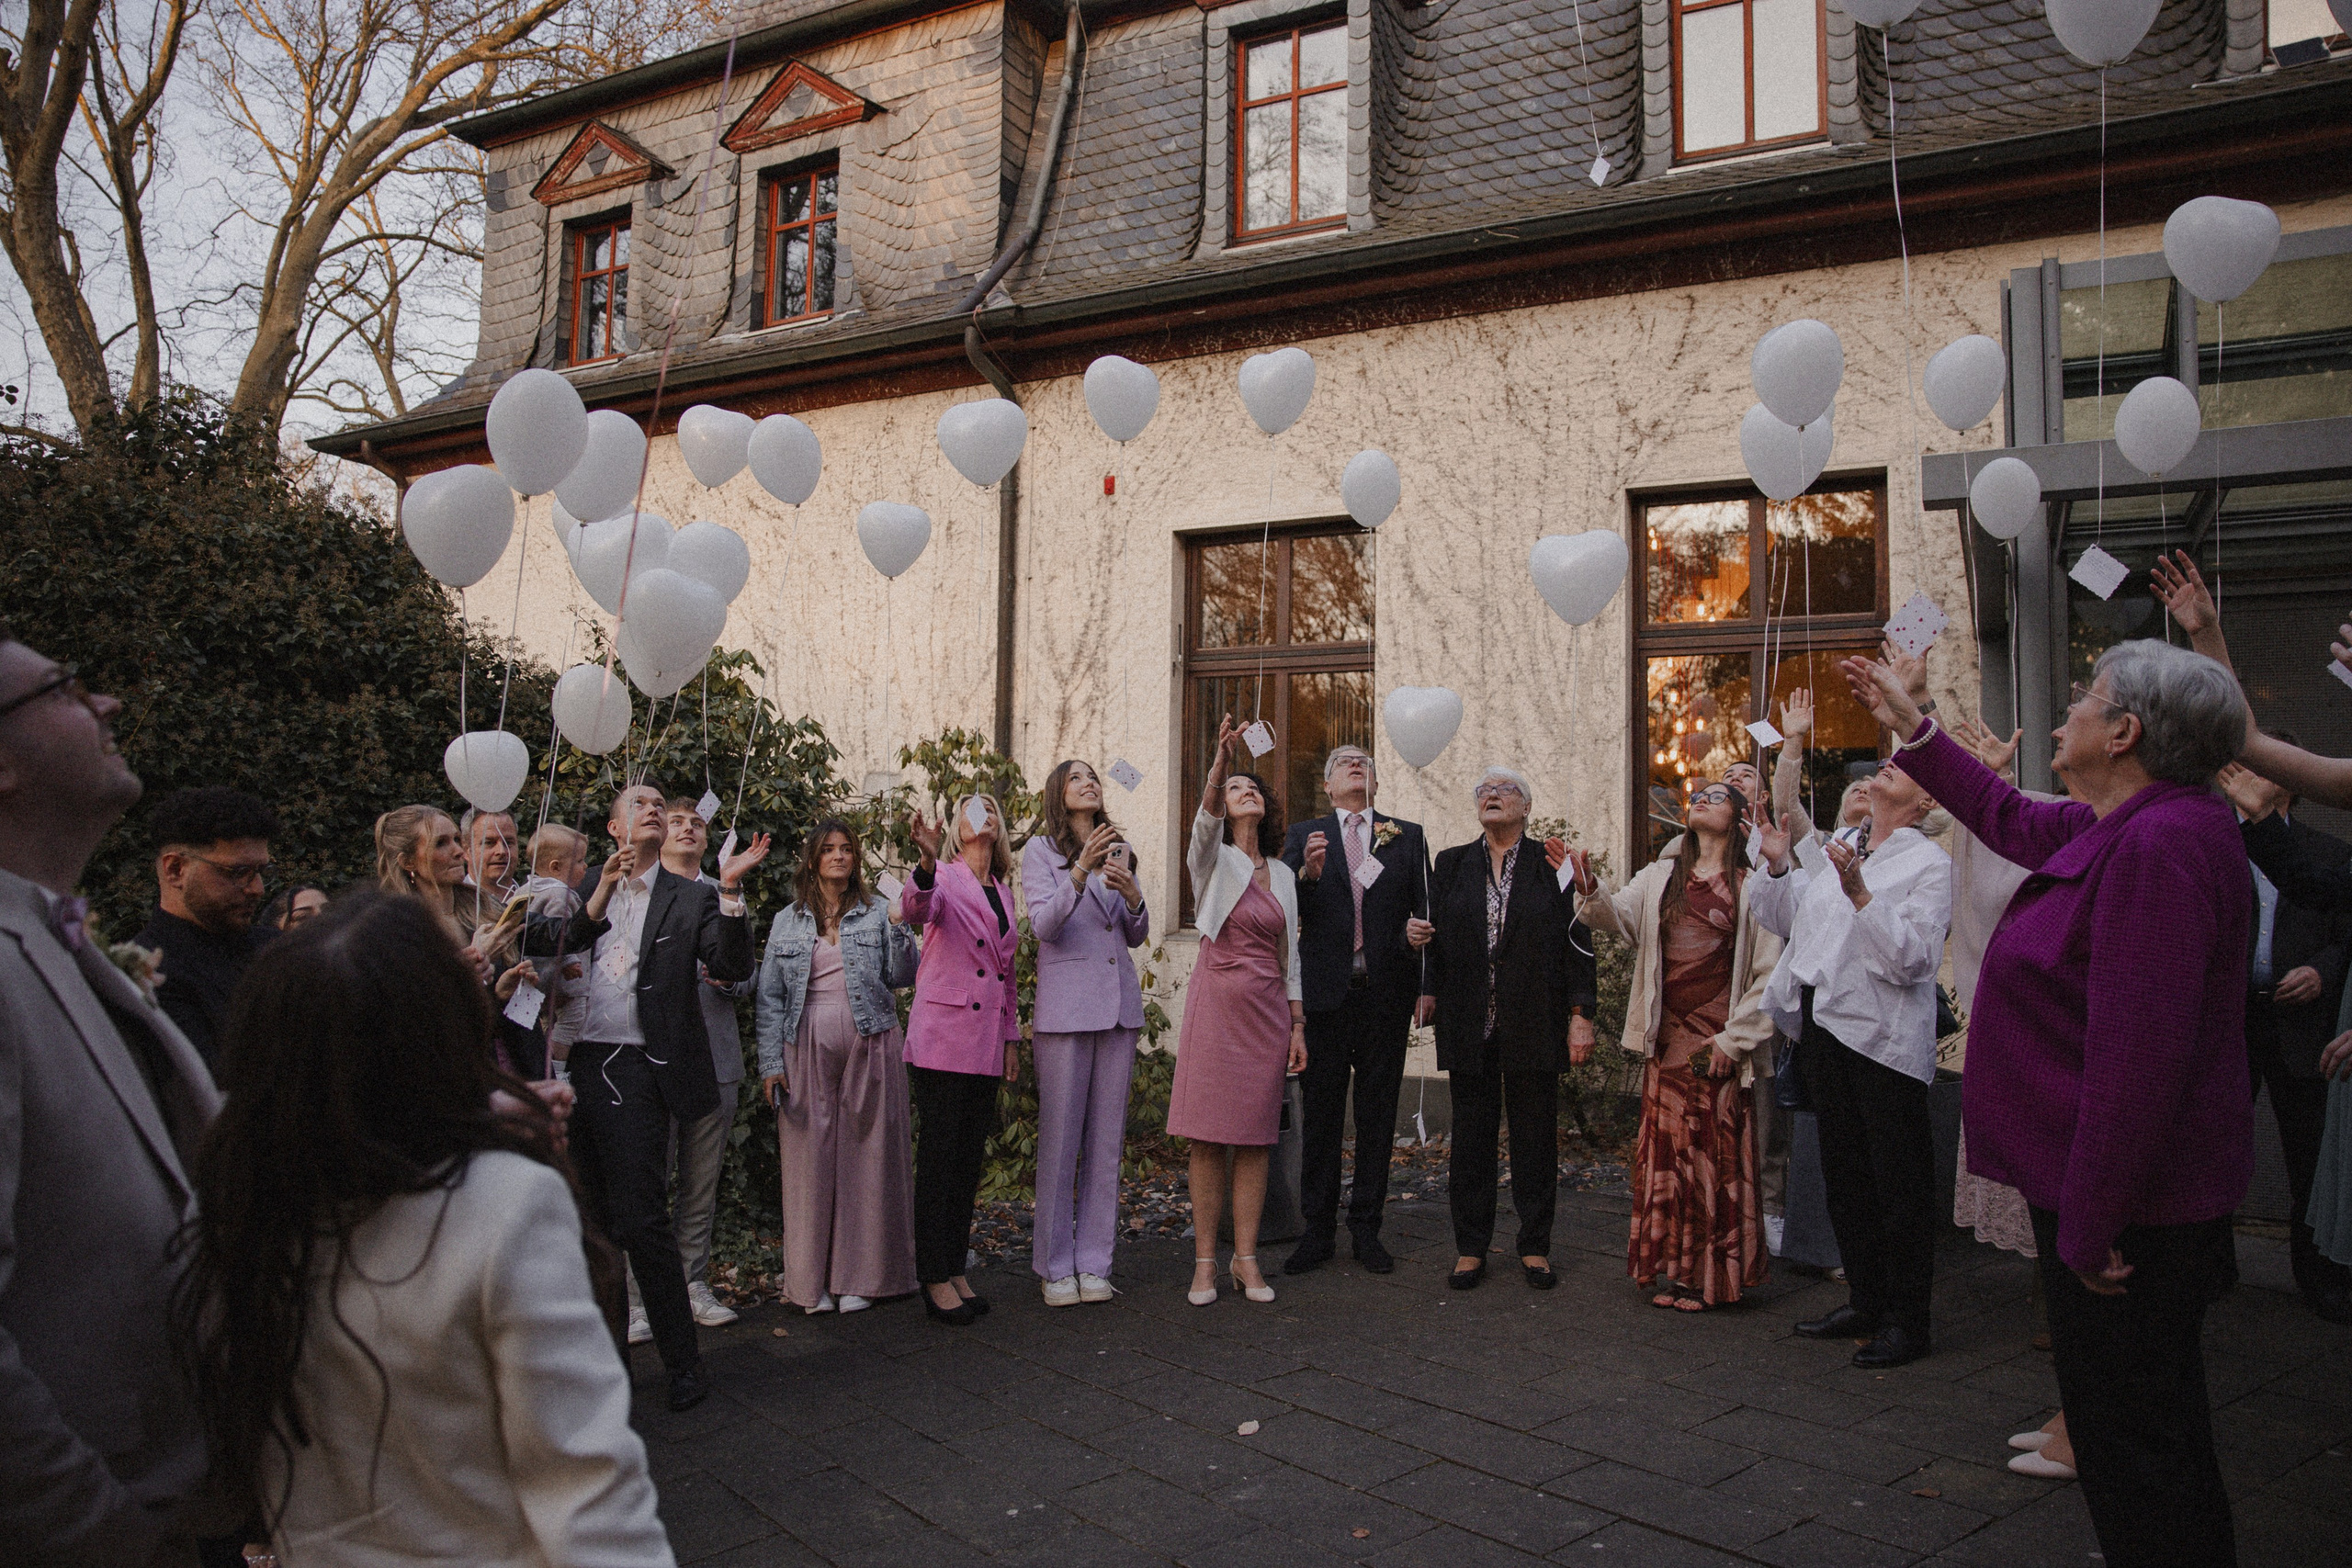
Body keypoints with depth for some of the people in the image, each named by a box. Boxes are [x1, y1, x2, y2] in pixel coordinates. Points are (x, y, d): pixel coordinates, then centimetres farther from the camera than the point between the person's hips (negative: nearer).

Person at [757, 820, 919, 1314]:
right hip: (808, 1048, 1)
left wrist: (900, 931, -13)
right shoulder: (788, 922, 12)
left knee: (866, 1154, -1)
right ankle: (813, 1280, 8)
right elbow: (770, 997, 9)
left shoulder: (878, 912, 9)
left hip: (869, 1046, -1)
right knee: (811, 1158, 0)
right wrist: (770, 1062, 1)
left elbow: (902, 978, 2)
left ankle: (859, 1276, 7)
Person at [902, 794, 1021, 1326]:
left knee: (970, 1158, 10)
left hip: (986, 1041, 6)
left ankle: (956, 1270, 19)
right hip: (943, 1035, -6)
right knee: (940, 1156, -2)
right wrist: (927, 864, -47)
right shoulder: (944, 879, -3)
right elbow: (915, 908, -28)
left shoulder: (1002, 891, 16)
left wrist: (1011, 1036, 16)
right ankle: (934, 1280, 6)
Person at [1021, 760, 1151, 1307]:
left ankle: (1093, 1262, 13)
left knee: (1107, 1136, 6)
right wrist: (1080, 873, -26)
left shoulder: (1121, 850, 16)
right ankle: (1055, 1266, 8)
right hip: (1065, 1004, -4)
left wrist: (1133, 898, -5)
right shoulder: (1040, 849, 3)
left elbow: (1137, 936, 16)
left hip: (1120, 1003, 4)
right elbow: (1044, 925, -11)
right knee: (1060, 1136, -2)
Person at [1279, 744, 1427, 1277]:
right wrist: (1309, 873, -18)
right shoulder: (1304, 836, 9)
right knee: (1321, 1114, 5)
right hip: (1325, 993, -1)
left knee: (1377, 1115, 7)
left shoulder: (1408, 837, 11)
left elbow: (1425, 914, 7)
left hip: (1387, 995, 1)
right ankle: (1317, 1232, 14)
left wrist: (1428, 984, -6)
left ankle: (1366, 1230, 18)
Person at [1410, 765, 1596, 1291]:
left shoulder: (1553, 863, 3)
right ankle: (1470, 1248, 16)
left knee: (1535, 1135, 5)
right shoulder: (1451, 864, 11)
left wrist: (1580, 1016, -6)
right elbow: (1435, 932, 15)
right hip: (1470, 1025, 2)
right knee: (1472, 1135, 7)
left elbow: (1576, 943, 0)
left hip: (1533, 1025, -2)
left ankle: (1535, 1247, 18)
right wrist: (1416, 932, -9)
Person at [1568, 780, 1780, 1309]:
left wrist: (1733, 1039, -8)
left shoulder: (1752, 886, -1)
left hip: (1720, 1043, -3)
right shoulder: (1661, 875, 12)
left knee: (1716, 1156, 1)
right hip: (1668, 1037, 4)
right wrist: (1590, 890, -24)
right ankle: (1670, 1267, 16)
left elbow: (1770, 974, -4)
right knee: (1667, 1151, 6)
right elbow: (1621, 918, -3)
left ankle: (1711, 1275, 12)